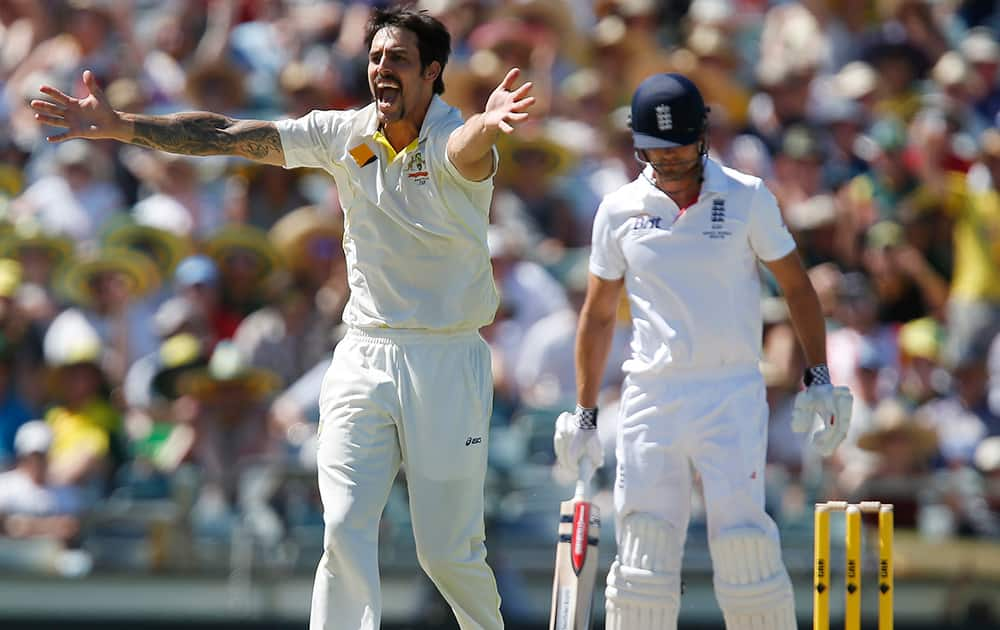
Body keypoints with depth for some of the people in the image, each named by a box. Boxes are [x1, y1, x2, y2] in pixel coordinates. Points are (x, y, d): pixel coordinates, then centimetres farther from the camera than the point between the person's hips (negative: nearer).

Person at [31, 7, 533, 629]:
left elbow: (467, 148, -39)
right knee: (346, 531, -9)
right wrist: (121, 126, -11)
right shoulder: (345, 135, 1)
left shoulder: (452, 140, -13)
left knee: (448, 552, 1)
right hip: (364, 359, 4)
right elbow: (229, 136, -1)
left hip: (447, 364, -4)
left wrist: (489, 125, -64)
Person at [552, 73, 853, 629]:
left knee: (742, 537, -12)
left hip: (732, 393, -2)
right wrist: (584, 414, 14)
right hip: (650, 396, 2)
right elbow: (599, 315, 14)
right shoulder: (619, 211, 6)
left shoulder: (746, 198, 1)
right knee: (644, 544, -3)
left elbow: (796, 286, 6)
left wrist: (819, 380, -1)